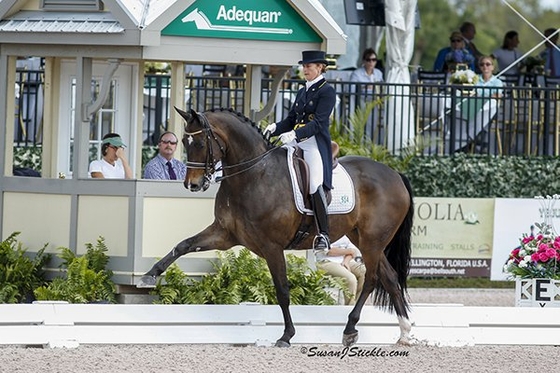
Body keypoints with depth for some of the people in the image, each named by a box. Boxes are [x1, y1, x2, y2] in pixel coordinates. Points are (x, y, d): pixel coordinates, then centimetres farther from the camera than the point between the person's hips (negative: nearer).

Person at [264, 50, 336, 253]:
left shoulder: (327, 91, -4)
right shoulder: (302, 92, 21)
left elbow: (318, 123, -14)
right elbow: (291, 120, 19)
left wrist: (294, 134, -27)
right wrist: (275, 128, -2)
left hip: (316, 144, -9)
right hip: (296, 143, 9)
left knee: (315, 184, -25)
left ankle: (323, 235, -25)